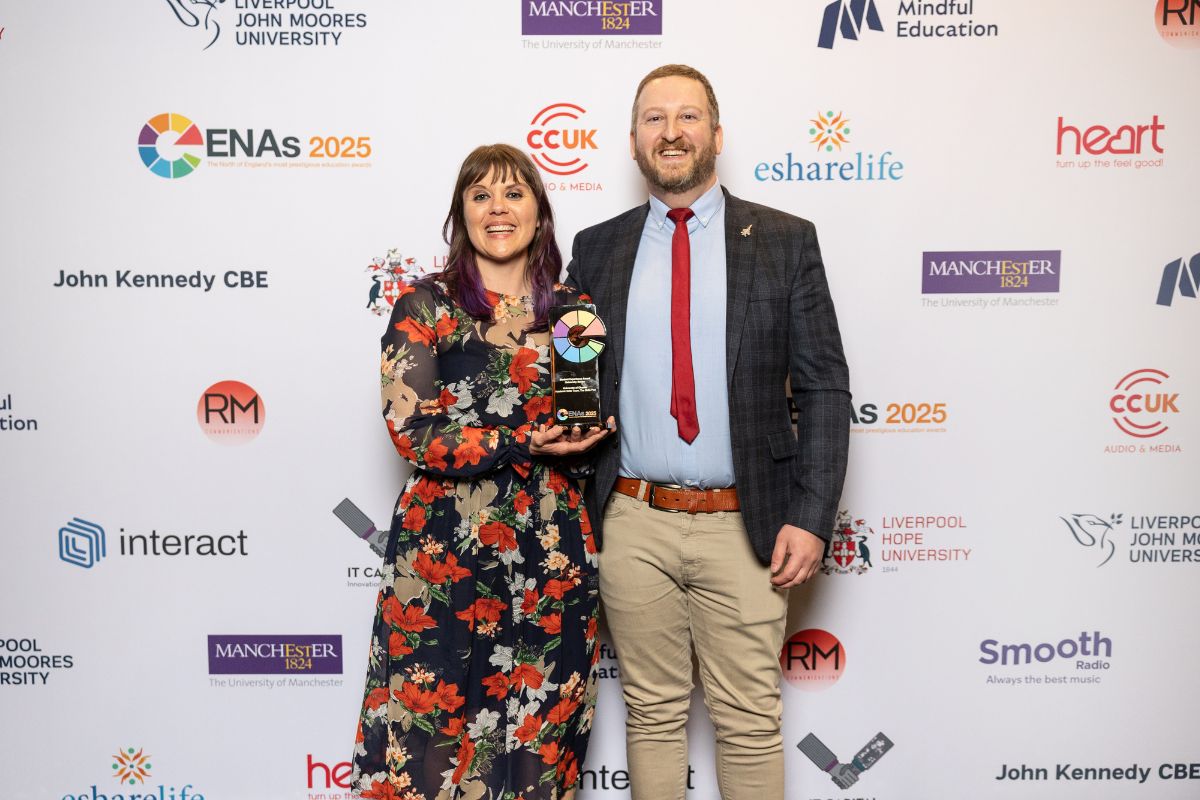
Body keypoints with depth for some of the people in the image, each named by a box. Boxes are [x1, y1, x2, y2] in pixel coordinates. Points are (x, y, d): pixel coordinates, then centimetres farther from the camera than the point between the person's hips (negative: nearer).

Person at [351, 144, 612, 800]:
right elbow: (411, 429, -9)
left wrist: (591, 431, -6)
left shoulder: (572, 307, 9)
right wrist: (524, 445, -16)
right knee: (434, 736, 4)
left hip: (553, 551, 3)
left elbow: (596, 416, 17)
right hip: (446, 550, -3)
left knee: (540, 735, 11)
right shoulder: (426, 304, -1)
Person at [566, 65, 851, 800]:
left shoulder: (785, 241, 2)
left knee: (750, 721, 9)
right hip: (632, 524, 2)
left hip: (743, 525, -1)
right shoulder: (597, 249, 8)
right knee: (654, 713, 15)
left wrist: (811, 516, -9)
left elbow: (825, 388, -1)